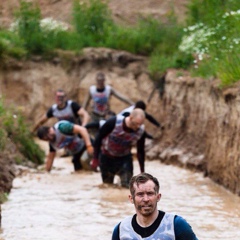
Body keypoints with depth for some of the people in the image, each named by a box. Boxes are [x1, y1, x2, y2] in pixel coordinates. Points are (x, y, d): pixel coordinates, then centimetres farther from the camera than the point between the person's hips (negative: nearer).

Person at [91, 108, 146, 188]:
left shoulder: (141, 130, -19)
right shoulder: (113, 122, -29)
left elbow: (140, 152, -2)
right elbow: (99, 138, -15)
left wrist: (142, 172, 3)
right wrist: (95, 159, -10)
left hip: (124, 158, 1)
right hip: (106, 157, -1)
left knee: (127, 186, -12)